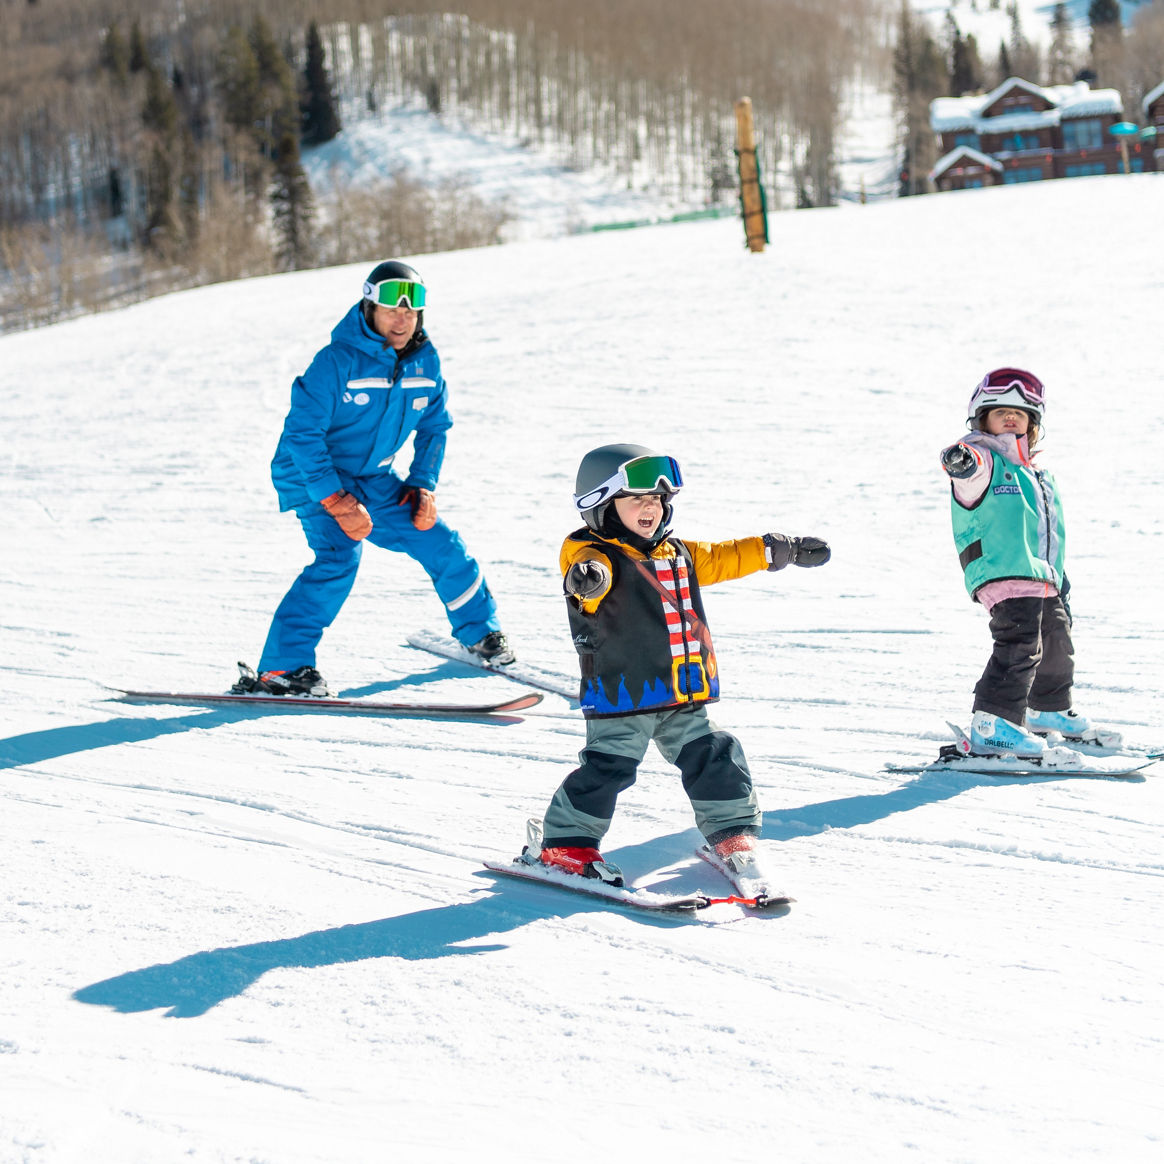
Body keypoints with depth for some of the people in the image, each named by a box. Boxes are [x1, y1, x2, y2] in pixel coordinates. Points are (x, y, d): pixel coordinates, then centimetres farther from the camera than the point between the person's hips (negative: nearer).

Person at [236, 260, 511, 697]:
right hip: (315, 476, -7)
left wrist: (423, 485, 0)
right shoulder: (337, 362, -24)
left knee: (441, 544, 7)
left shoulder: (425, 362, -3)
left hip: (373, 479, 7)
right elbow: (302, 431, -24)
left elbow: (434, 426, 12)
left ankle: (480, 632, 33)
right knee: (339, 558, -29)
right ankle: (281, 668, -30)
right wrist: (336, 500, -28)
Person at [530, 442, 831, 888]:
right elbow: (594, 569, -34)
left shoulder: (678, 554, 14)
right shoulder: (594, 555, -10)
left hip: (683, 698, 7)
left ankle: (732, 833, 26)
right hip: (622, 694, -7)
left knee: (712, 758, 10)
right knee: (608, 767, -8)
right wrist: (587, 577, -59)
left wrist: (780, 551, 32)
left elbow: (722, 558, 27)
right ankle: (566, 843, 6)